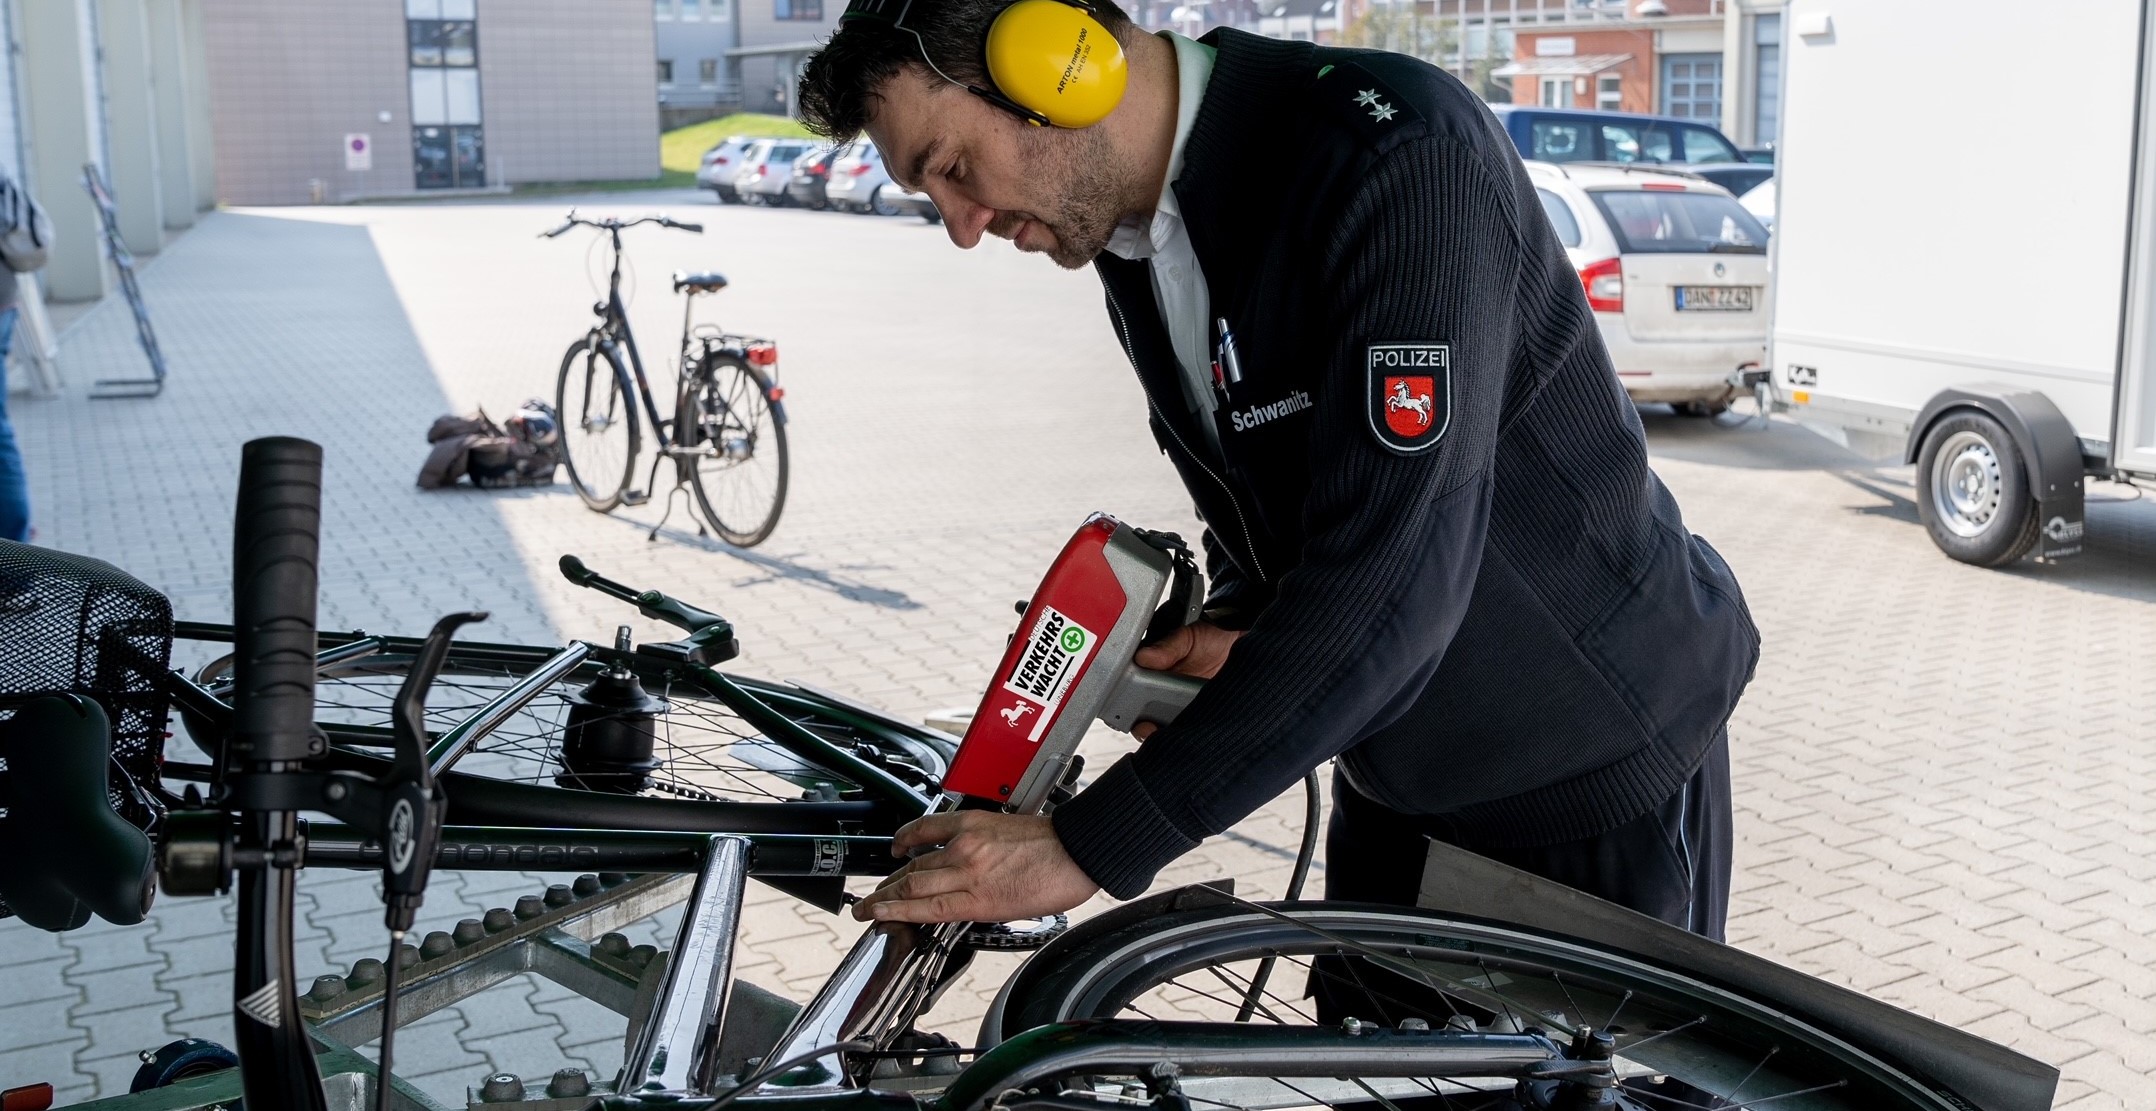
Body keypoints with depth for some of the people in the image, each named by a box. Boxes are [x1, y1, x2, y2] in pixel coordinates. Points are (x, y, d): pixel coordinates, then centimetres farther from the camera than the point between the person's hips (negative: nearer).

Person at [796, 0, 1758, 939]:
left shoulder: (1398, 156, -29)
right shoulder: (1133, 240, -1)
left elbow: (1390, 568, -36)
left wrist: (1090, 848, -34)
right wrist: (1240, 629, -11)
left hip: (1598, 760, -7)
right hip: (1395, 772, 8)